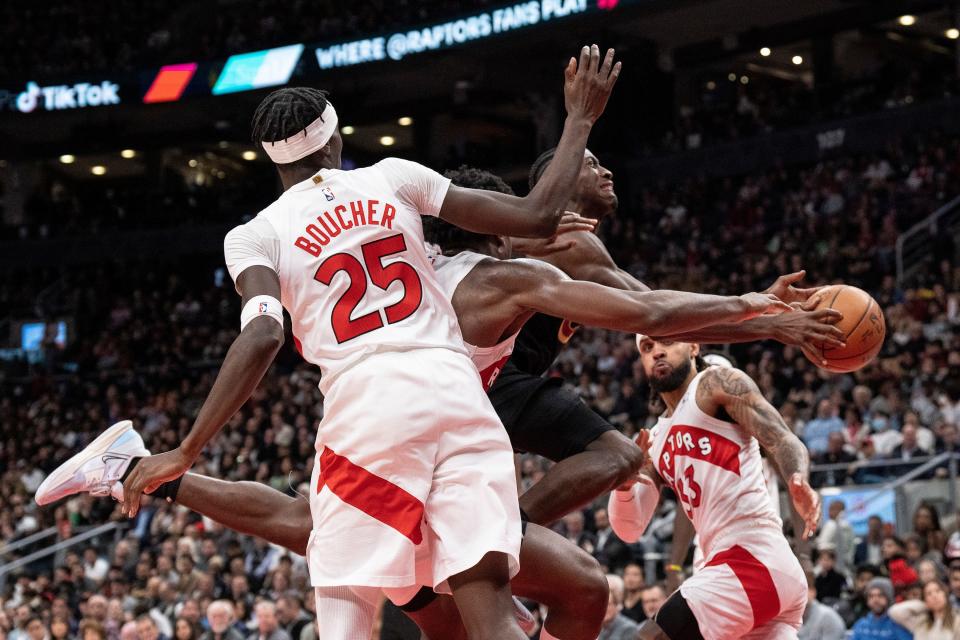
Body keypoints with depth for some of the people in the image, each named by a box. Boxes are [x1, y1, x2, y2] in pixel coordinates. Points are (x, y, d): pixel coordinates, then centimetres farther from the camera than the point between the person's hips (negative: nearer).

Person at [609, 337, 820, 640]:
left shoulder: (716, 383, 4)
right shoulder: (656, 441, 25)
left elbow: (783, 440, -9)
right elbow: (630, 529, 19)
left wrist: (798, 483, -31)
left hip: (753, 558, -9)